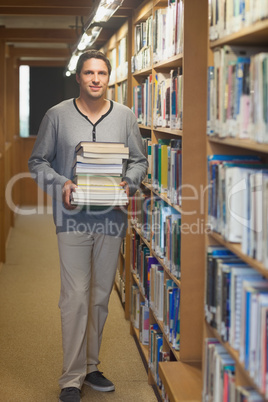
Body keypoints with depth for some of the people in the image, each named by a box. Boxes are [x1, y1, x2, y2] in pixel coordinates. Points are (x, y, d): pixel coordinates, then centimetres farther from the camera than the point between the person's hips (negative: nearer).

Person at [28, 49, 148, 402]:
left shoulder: (125, 117, 6)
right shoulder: (57, 116, 0)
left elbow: (139, 160, 12)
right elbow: (38, 161, 5)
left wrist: (129, 182, -8)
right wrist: (61, 184, -12)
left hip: (112, 218, 3)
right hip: (73, 218, -3)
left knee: (101, 296, 12)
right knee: (75, 297, -7)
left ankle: (90, 366, 27)